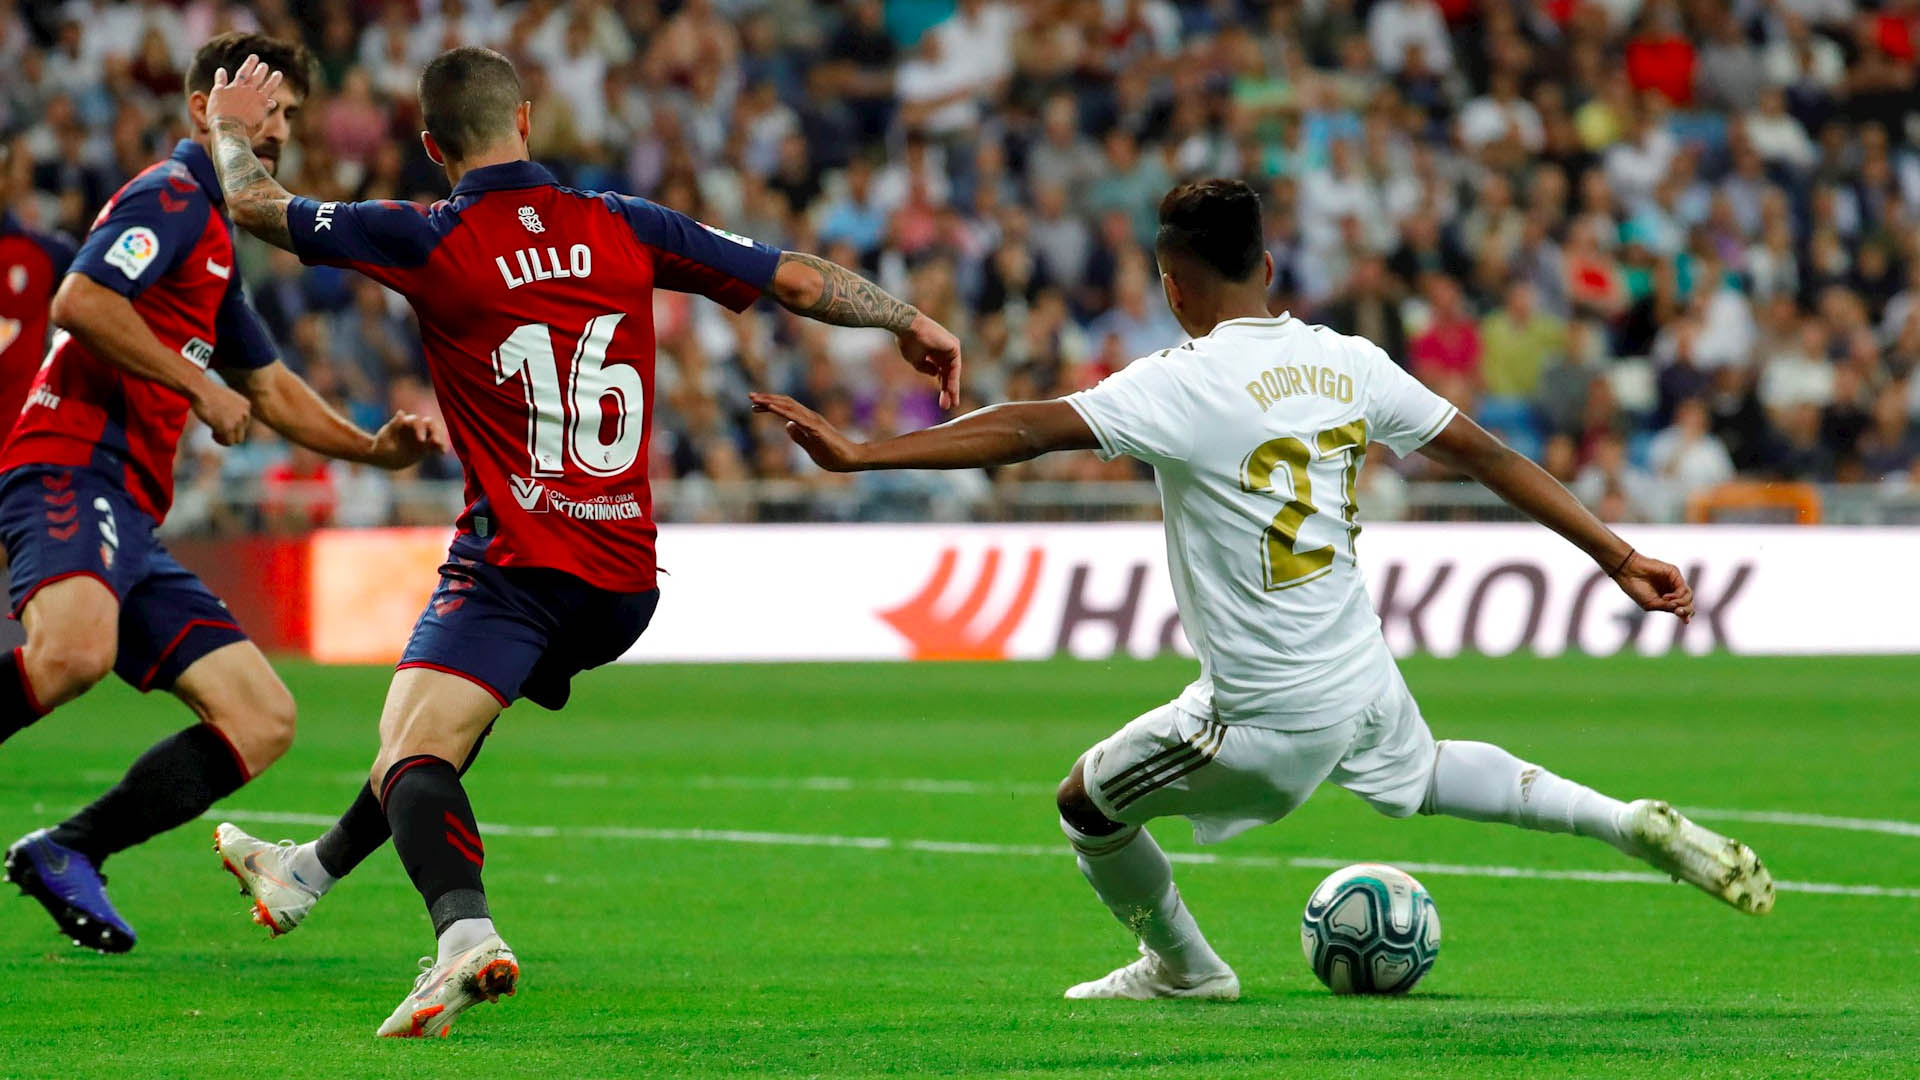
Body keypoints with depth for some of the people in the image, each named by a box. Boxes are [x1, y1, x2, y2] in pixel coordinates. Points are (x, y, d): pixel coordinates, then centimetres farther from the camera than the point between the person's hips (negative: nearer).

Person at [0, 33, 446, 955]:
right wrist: (199, 386, -11)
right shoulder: (172, 196, -1)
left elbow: (269, 386, 39)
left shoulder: (215, 237, 29)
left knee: (263, 718, 2)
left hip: (131, 522, 10)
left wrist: (374, 447, 24)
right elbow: (79, 301, -18)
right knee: (74, 652, -40)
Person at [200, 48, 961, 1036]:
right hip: (626, 579, 6)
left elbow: (257, 207, 4)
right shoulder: (622, 228, 5)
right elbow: (794, 278, 10)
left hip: (517, 565, -6)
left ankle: (466, 934, -44)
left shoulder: (431, 243, -6)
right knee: (442, 726, 28)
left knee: (411, 759, -16)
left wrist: (233, 128, 25)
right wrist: (910, 322, 25)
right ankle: (311, 872, 45)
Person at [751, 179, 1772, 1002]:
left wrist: (859, 453, -30)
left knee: (1087, 802, 17)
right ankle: (1632, 823, 30)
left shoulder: (1182, 384, -18)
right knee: (1420, 772, 39)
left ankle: (1183, 967, 37)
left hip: (1268, 715, -7)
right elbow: (1486, 454, 4)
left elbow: (1028, 430, -27)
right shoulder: (1345, 362, 0)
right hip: (1363, 672, 7)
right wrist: (1618, 556, 11)